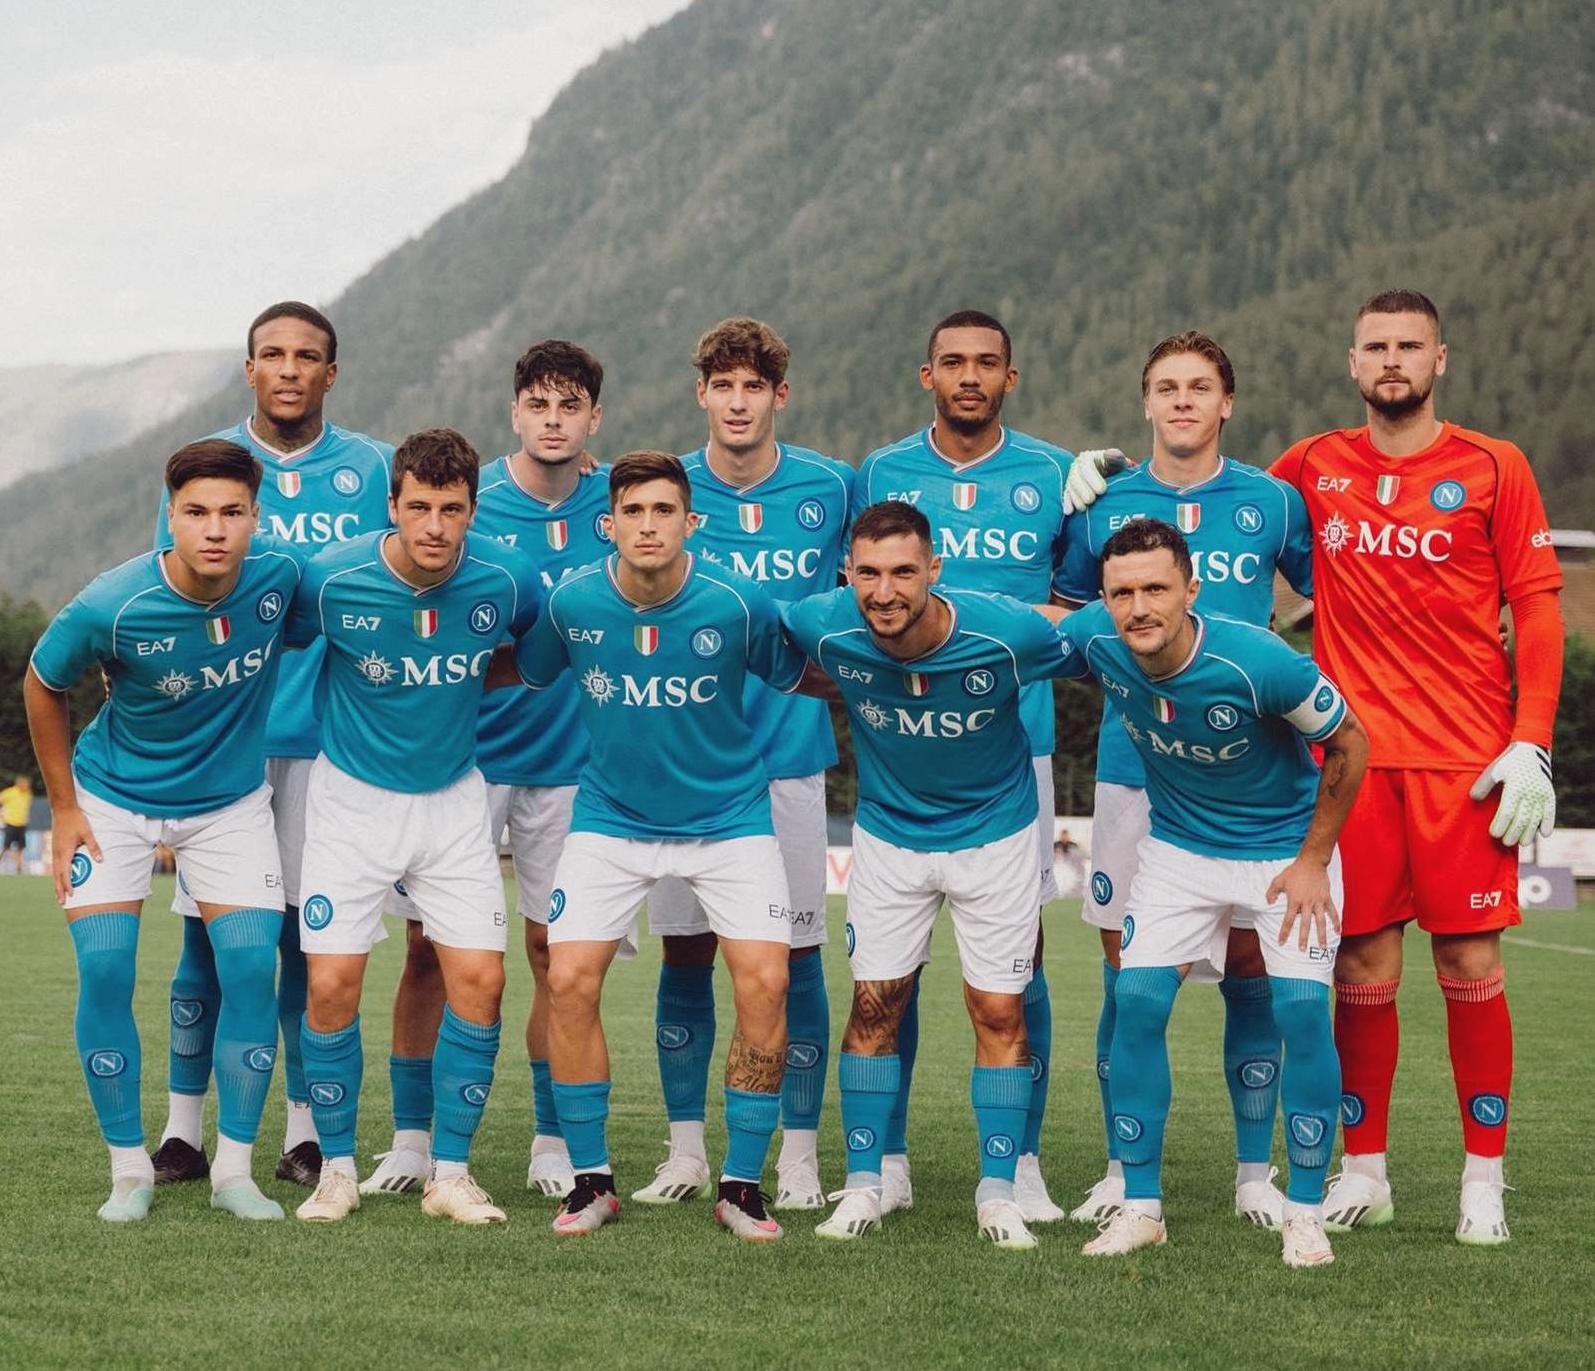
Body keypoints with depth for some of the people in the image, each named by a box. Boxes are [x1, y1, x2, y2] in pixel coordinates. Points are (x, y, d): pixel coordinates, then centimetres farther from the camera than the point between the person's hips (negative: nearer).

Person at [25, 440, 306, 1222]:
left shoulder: (281, 574, -21)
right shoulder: (108, 608, -27)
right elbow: (42, 686, -7)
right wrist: (63, 808, -4)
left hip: (230, 799, 2)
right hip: (113, 797, -2)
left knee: (251, 969, -9)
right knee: (104, 968, -11)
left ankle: (234, 1170, 3)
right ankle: (129, 1169, 3)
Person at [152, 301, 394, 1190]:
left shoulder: (375, 470, 7)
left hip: (329, 733, 0)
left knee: (310, 932, 3)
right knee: (208, 931, 0)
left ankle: (307, 1131, 11)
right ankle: (185, 1126, 9)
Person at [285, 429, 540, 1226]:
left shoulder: (506, 581, -14)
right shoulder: (332, 579, -18)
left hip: (454, 796, 2)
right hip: (352, 794, -1)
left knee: (478, 980, -6)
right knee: (332, 984, -7)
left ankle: (451, 1173, 7)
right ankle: (336, 1168, 10)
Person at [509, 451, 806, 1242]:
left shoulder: (737, 604, -17)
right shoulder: (572, 603, -12)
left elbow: (801, 679, 1)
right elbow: (522, 674, 8)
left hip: (727, 815, -1)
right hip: (610, 818, 1)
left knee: (764, 982, -14)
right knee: (568, 979, -12)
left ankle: (741, 1184, 2)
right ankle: (591, 1179, 6)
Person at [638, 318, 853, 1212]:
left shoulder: (831, 489, 1)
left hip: (791, 757, -1)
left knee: (796, 955, 1)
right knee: (686, 953, 5)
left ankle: (800, 1155, 10)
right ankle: (687, 1151, 15)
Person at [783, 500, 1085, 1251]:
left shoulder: (1007, 631, -28)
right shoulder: (824, 626, -23)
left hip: (995, 830, -1)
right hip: (888, 831, 2)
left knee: (999, 1011, 0)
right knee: (874, 1004, 2)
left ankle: (998, 1189, 11)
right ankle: (863, 1183, 14)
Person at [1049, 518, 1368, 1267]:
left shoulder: (1259, 662, -32)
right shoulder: (1093, 639, -21)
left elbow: (1349, 743, -16)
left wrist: (1312, 861, -13)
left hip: (1287, 846, -3)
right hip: (1178, 846, 3)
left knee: (1302, 1009, -15)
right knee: (1137, 1002, -8)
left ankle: (1304, 1213, -1)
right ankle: (1140, 1206, 3)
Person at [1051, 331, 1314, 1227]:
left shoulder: (1273, 503, 4)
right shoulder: (1104, 506, 6)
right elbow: (1060, 616, 18)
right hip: (1134, 766, 0)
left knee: (1251, 964, 0)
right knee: (1126, 967, 1)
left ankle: (1256, 1171, 11)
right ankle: (1125, 1171, 11)